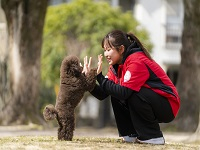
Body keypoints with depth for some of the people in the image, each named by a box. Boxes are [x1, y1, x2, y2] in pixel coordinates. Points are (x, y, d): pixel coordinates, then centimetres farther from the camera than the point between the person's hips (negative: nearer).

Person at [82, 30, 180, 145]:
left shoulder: (137, 62, -22)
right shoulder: (117, 65, 5)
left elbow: (124, 92, -33)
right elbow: (103, 94, 0)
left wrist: (100, 77, -27)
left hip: (168, 106, -9)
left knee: (132, 94, -29)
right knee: (116, 95, -1)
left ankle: (154, 137, -15)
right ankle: (132, 135, 4)